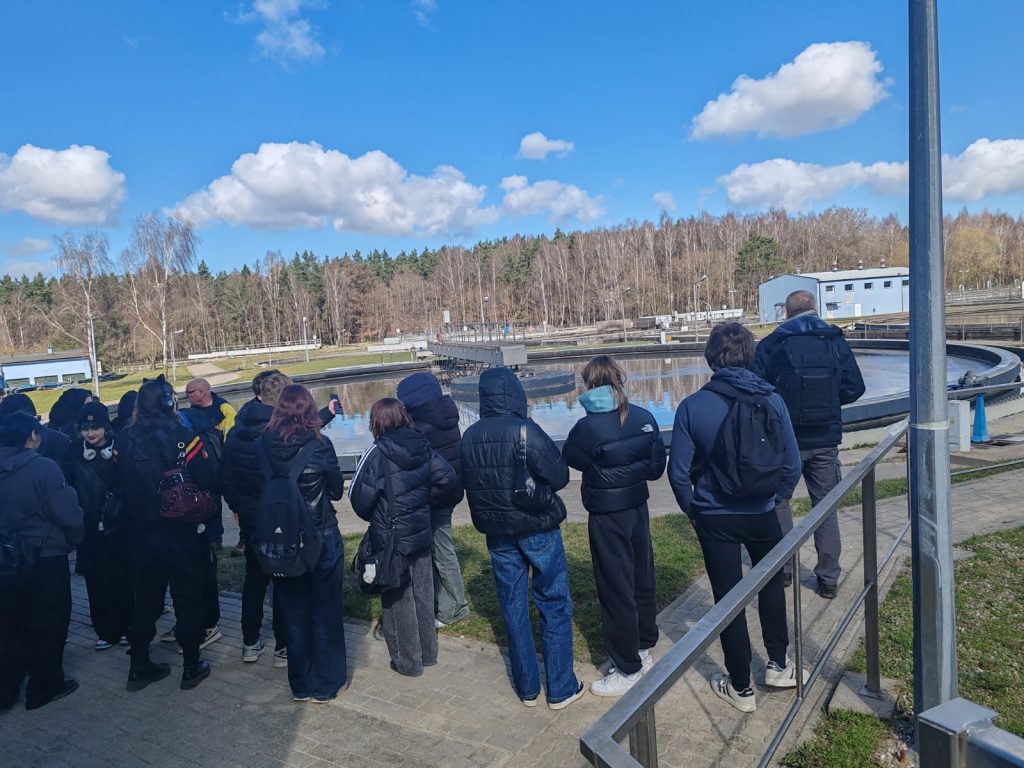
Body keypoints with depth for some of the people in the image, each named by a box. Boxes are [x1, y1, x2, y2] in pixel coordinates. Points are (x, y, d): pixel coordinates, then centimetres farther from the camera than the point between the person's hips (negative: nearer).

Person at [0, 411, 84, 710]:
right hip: (46, 557, -6)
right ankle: (45, 686, 19)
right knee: (49, 623, 9)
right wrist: (74, 538, 1)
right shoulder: (44, 467, -19)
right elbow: (68, 514, -18)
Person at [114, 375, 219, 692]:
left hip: (141, 535, 4)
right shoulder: (183, 436, -17)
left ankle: (139, 668, 29)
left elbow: (119, 486, 4)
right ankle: (191, 668, 20)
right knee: (188, 600, 11)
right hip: (183, 533, -4)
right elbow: (209, 480, -17)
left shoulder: (124, 440, -4)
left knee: (145, 601, 18)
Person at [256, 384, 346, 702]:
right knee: (325, 611, 13)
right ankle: (326, 683, 24)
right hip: (322, 539, -2)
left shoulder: (264, 445, -9)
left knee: (293, 612, 17)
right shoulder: (319, 444, -15)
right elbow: (337, 490, -4)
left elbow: (259, 489, 2)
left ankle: (301, 684, 29)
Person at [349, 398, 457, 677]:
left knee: (398, 599, 9)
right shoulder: (423, 446, 0)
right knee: (423, 593, 18)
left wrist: (371, 516, 2)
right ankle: (427, 652, 32)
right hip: (421, 532, 6)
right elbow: (448, 479, -2)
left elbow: (359, 494, -17)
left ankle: (408, 661, 20)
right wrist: (425, 502, 10)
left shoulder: (378, 452, -17)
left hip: (391, 537, -5)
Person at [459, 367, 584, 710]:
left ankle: (527, 688, 25)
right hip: (538, 528, -4)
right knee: (554, 605, 10)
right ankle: (561, 688, 17)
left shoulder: (469, 437, -3)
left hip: (497, 534, 4)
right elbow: (560, 477, -13)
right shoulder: (525, 430, -18)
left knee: (513, 608, 14)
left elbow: (469, 485, 8)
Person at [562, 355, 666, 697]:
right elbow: (657, 466, 2)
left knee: (616, 591, 5)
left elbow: (569, 459, -3)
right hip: (638, 508, 7)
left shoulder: (588, 427, -21)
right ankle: (644, 650, 38)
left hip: (607, 517, -6)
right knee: (642, 580, 20)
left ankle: (627, 671, 18)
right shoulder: (644, 418, -4)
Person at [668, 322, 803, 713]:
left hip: (714, 517, -2)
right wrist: (775, 496, 13)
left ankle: (740, 688, 25)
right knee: (771, 583, 27)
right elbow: (792, 464, -5)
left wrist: (693, 511, 6)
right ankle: (778, 664, 38)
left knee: (727, 597, 12)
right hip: (762, 513, 2)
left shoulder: (692, 406, -14)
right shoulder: (771, 400, -10)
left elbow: (679, 472, -11)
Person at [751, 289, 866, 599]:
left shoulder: (770, 345, -7)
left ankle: (783, 569, 20)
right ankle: (828, 578, 17)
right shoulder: (836, 342, 0)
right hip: (825, 440, 2)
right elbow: (854, 388, -1)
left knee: (779, 502, 15)